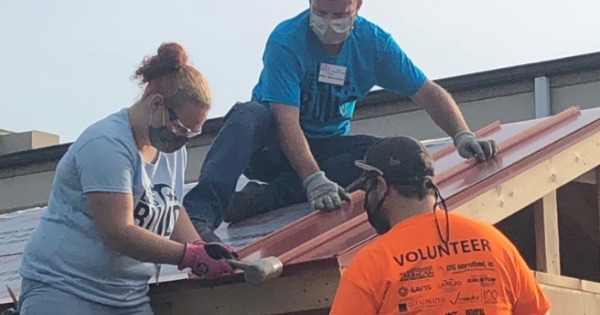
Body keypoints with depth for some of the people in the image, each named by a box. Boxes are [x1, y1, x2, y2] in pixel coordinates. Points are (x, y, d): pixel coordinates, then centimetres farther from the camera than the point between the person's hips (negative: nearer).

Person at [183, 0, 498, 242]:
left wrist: (463, 136, -19)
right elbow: (287, 121, -30)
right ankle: (200, 214, -54)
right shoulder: (286, 41, -20)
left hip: (326, 146, 4)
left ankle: (268, 195, -33)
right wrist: (314, 179, -42)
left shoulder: (373, 42, -6)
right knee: (249, 115, -37)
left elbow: (428, 92, -3)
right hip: (275, 144, -4)